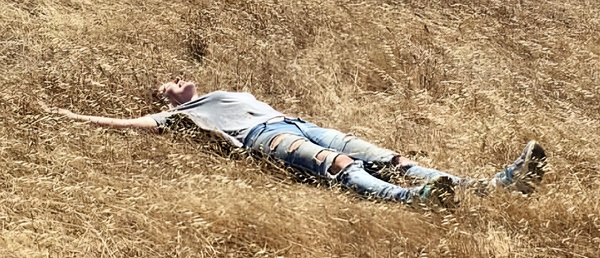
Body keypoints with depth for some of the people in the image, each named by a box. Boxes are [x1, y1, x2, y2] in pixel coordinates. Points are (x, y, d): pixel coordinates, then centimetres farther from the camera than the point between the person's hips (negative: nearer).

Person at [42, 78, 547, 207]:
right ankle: (413, 198, -65)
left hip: (293, 122, 6)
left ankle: (490, 186, -31)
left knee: (381, 155, -15)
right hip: (262, 136, -6)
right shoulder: (181, 113, 25)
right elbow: (128, 121, 21)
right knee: (337, 164, -36)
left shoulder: (237, 93, 42)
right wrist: (75, 116, 20)